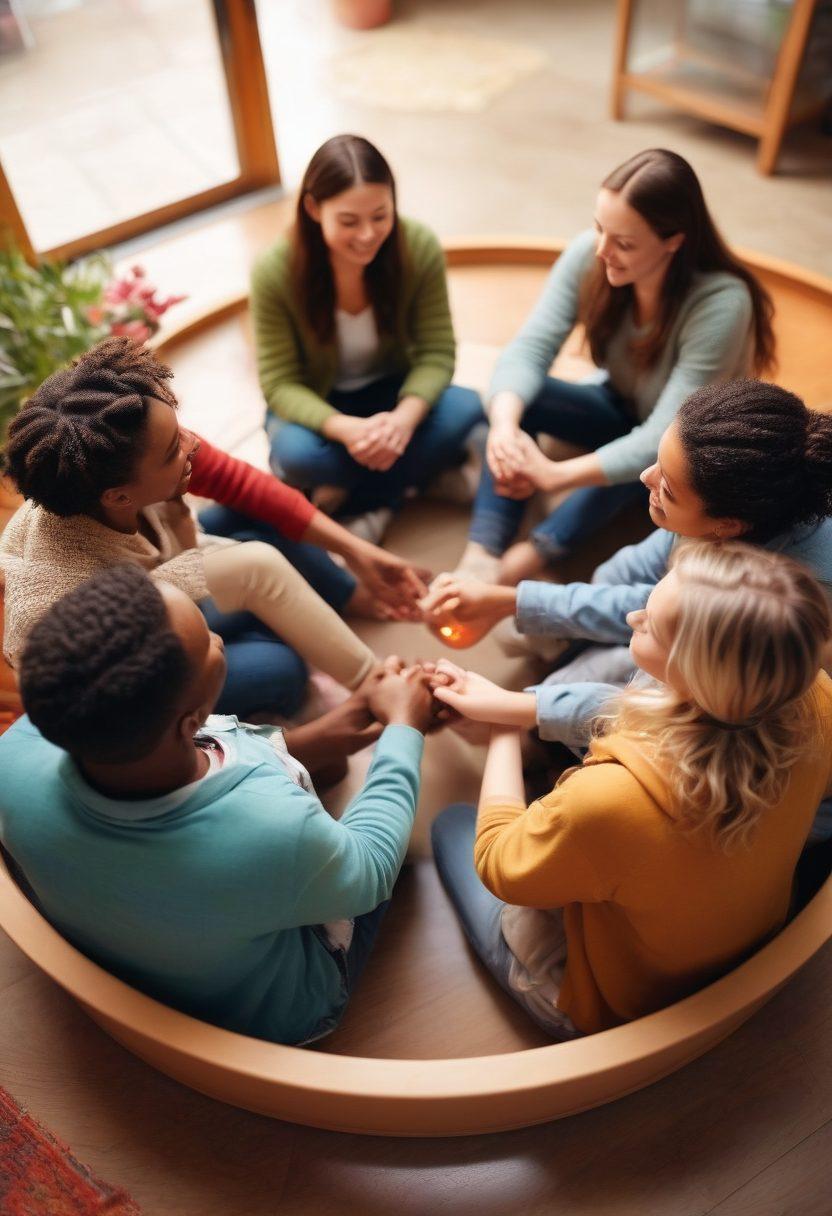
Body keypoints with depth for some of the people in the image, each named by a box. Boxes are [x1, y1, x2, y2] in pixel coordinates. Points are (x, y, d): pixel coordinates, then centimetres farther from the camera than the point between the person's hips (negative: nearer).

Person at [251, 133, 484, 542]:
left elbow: (436, 354, -13)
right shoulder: (275, 270, -22)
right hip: (316, 407, -2)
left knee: (465, 409, -27)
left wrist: (404, 417, -35)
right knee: (296, 453, -36)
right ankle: (405, 475, -9)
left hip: (391, 394, 2)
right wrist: (346, 430, -38)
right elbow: (279, 382, -18)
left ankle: (350, 498, -16)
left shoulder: (420, 247, -18)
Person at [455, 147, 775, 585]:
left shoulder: (721, 302, -33)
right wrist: (504, 425, -47)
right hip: (621, 409, 4)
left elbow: (666, 437, -38)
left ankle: (526, 560, -40)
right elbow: (529, 349, -26)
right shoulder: (588, 256, -21)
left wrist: (557, 475, -48)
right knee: (517, 398, -24)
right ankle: (480, 557, -37)